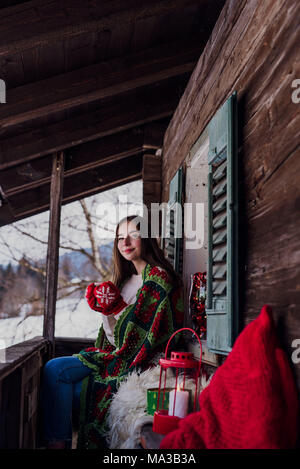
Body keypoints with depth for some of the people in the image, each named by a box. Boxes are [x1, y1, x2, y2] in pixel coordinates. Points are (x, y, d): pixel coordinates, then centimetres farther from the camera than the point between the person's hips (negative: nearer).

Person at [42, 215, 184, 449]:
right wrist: (107, 311, -4)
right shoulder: (126, 279, 16)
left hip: (137, 361, -9)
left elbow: (154, 332, -17)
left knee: (55, 370, -13)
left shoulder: (157, 276, -10)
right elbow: (116, 339, 12)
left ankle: (58, 440, -6)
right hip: (120, 354, 9)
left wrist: (120, 309, -17)